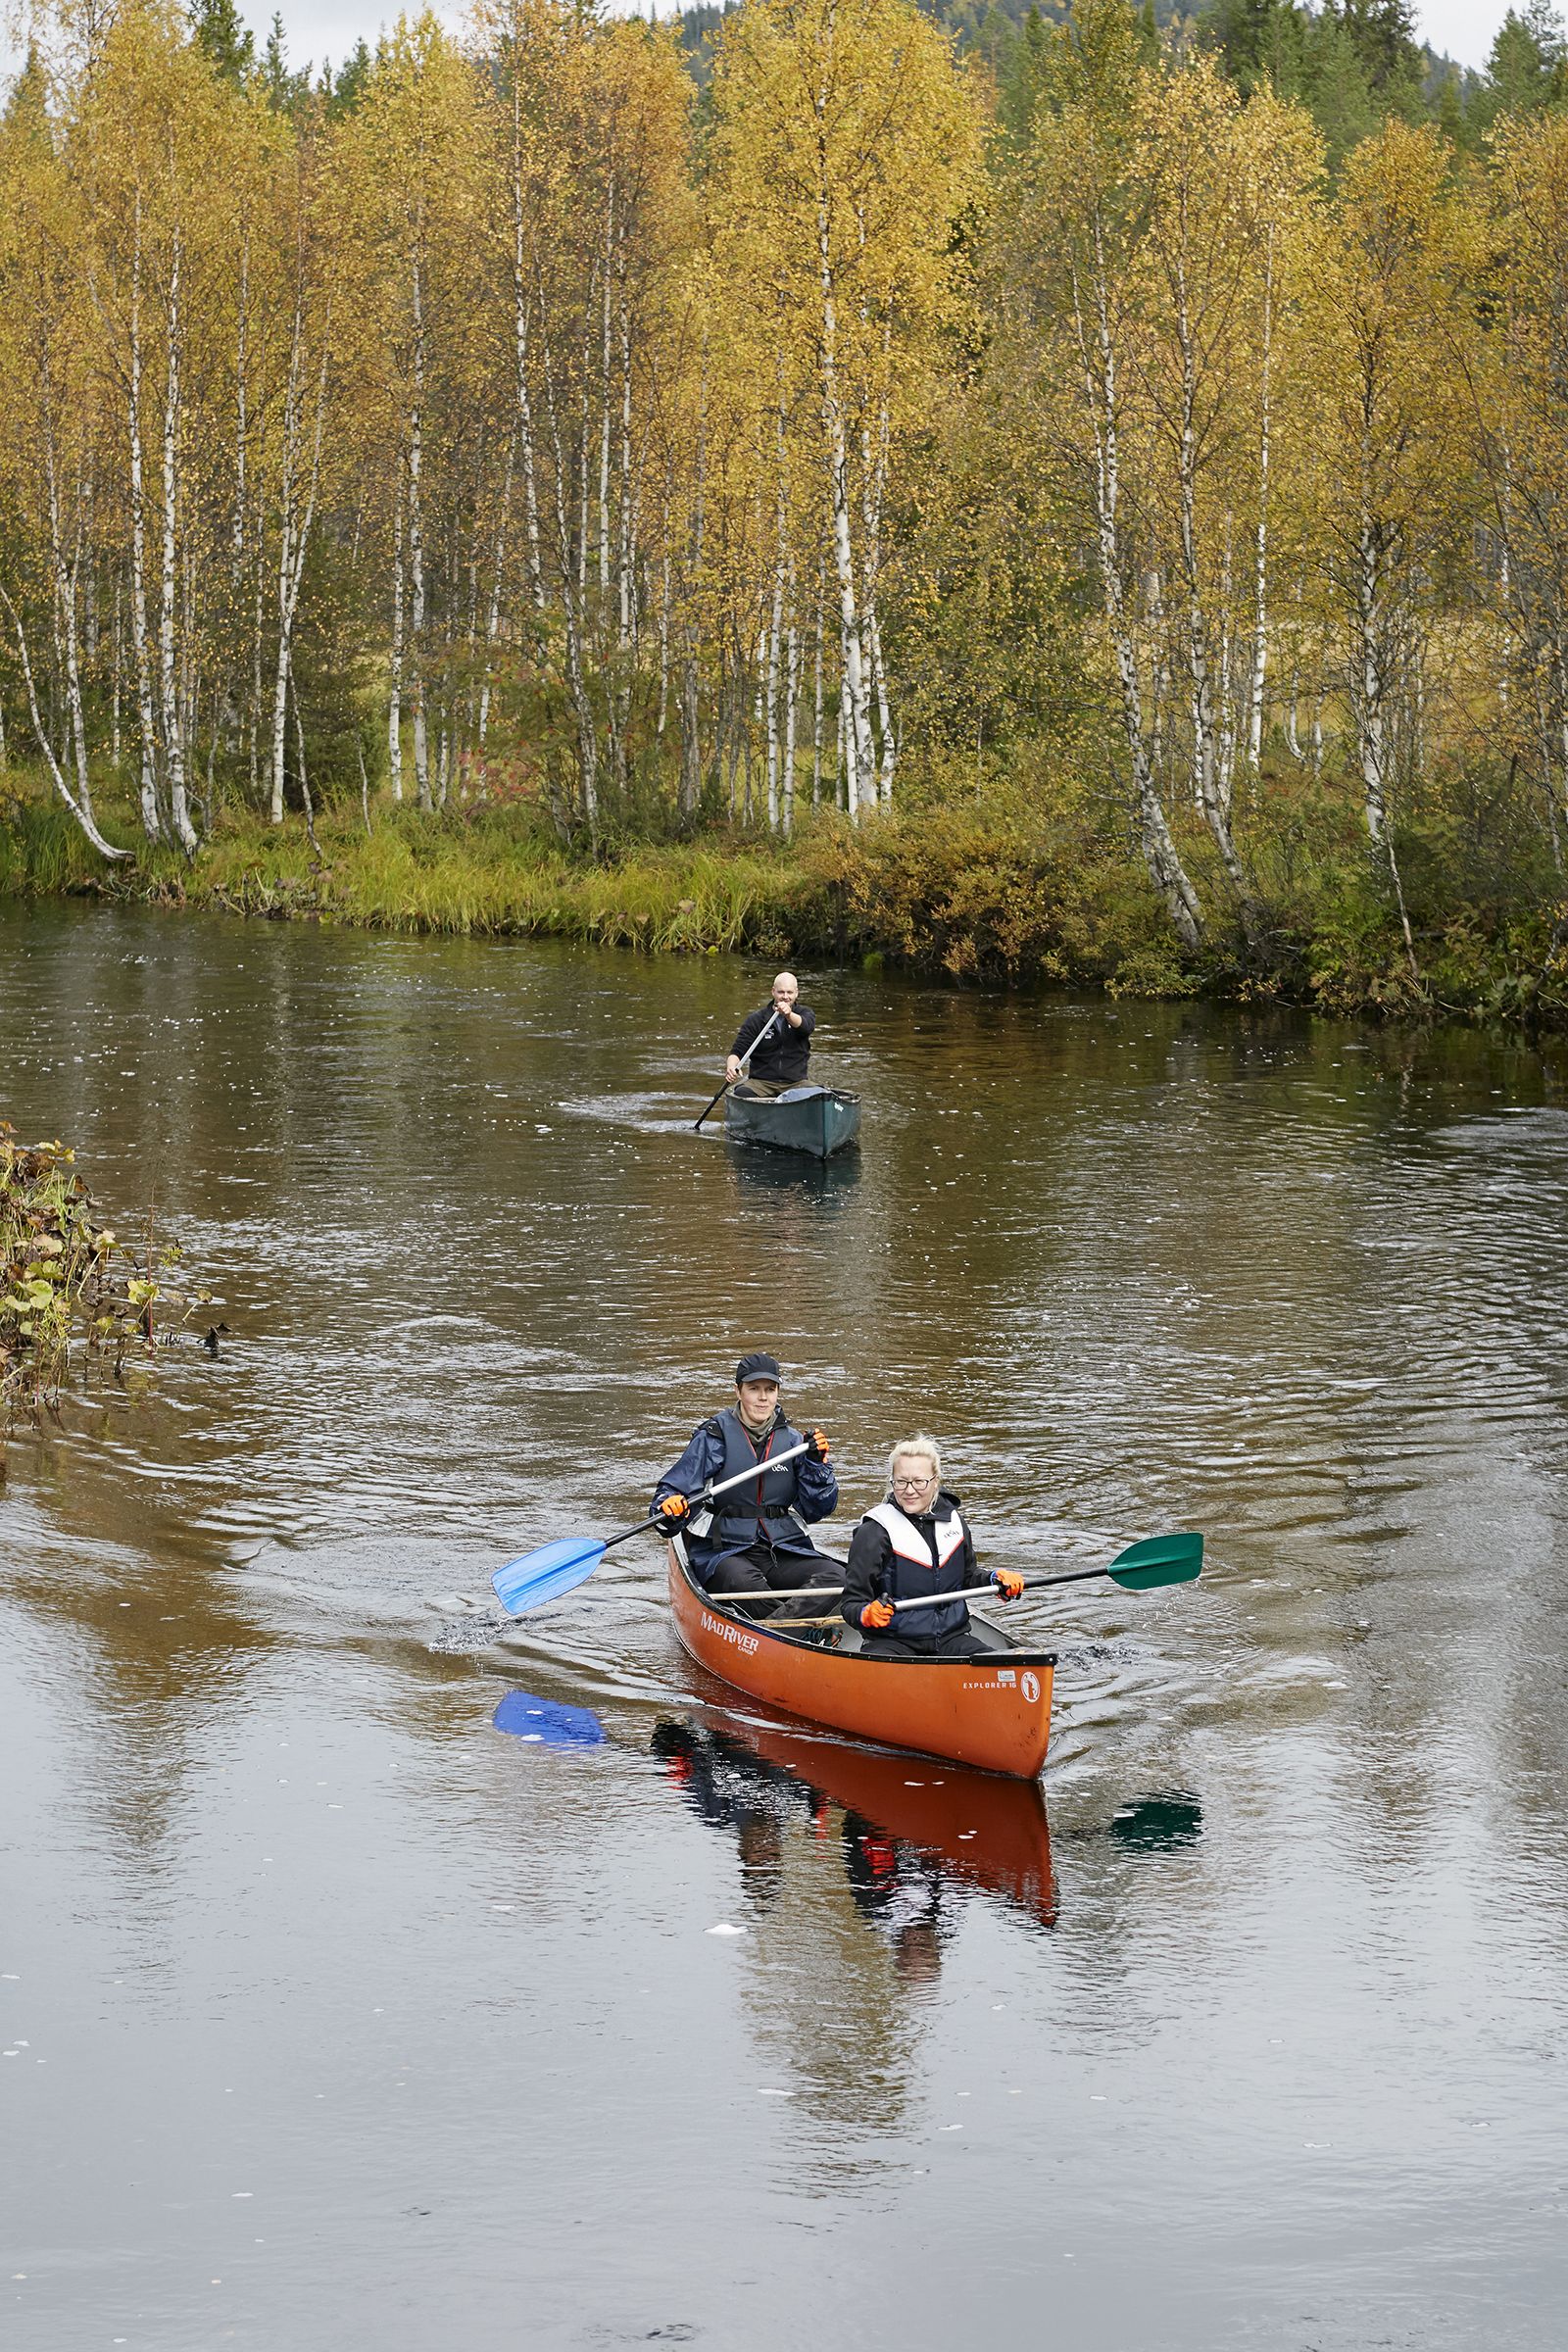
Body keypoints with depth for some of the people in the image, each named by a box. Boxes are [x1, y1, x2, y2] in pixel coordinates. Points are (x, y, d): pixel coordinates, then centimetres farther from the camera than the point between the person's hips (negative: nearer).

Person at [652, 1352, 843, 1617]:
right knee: (745, 1582, -38)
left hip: (784, 1553, 4)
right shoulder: (714, 1437, -1)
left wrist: (816, 1463, -5)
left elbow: (816, 1510, 10)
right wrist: (671, 1508, -27)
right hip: (724, 1554, -4)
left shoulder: (790, 1440, 11)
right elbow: (672, 1489, -4)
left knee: (836, 1578, -25)